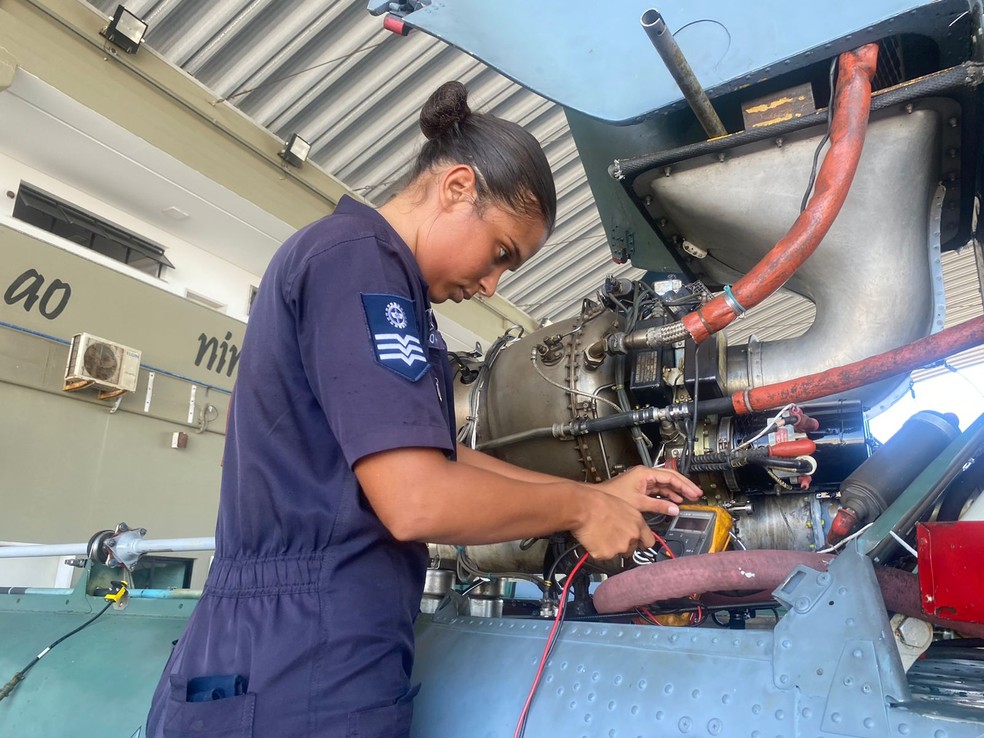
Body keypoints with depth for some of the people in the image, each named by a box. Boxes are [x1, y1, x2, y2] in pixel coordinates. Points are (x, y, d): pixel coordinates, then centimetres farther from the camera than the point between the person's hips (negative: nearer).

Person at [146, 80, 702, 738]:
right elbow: (418, 500, -25)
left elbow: (434, 460, 17)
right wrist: (579, 508, -8)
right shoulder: (356, 256, -16)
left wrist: (598, 493, 12)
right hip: (303, 678, -10)